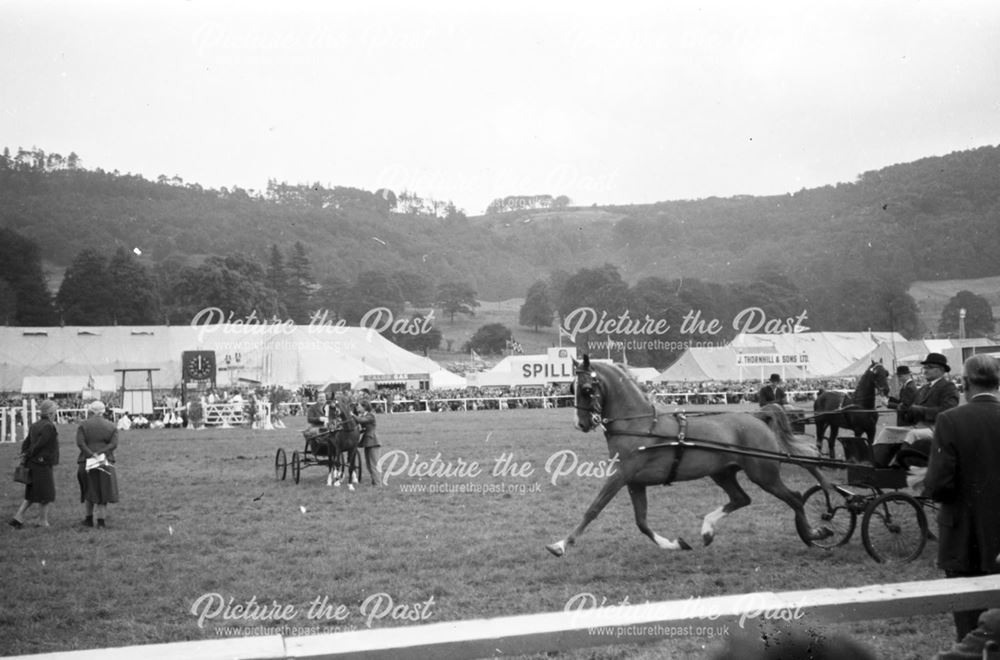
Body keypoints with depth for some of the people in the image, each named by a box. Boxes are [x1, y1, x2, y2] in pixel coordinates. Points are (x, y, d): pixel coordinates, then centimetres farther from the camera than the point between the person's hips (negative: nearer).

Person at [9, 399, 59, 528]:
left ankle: (18, 518, 10)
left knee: (31, 495, 16)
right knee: (46, 495, 5)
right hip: (43, 465, -8)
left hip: (32, 464, 8)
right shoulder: (49, 427, -16)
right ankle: (43, 522, 12)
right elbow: (38, 445, -18)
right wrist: (27, 456, -7)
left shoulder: (35, 426, 12)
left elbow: (26, 443, 10)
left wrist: (24, 457, 6)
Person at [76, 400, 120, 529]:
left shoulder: (83, 425, 0)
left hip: (87, 461, -1)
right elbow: (113, 444, -6)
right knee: (103, 490, 7)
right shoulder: (111, 426, 6)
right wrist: (100, 453, -12)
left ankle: (88, 518, 17)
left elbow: (80, 443, -11)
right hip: (106, 463, 1)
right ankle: (101, 519, 5)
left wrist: (91, 454, -16)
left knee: (89, 490, 13)